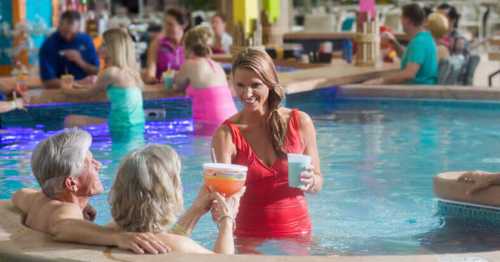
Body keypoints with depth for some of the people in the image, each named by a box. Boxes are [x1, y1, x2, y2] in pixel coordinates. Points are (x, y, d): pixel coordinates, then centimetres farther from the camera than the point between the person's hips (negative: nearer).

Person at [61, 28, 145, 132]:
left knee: (70, 121, -6)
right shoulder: (131, 70, 11)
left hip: (123, 128, -9)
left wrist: (69, 91, 20)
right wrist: (80, 86, 31)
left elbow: (90, 92, 3)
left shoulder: (112, 72, -14)